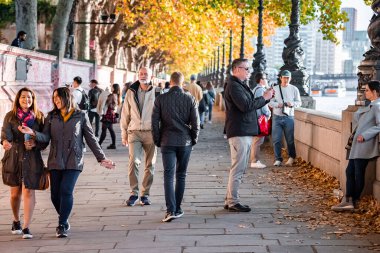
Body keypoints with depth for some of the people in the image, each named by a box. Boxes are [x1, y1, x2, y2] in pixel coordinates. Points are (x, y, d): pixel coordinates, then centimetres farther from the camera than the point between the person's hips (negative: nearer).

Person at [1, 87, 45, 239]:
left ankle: (26, 227, -8)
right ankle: (16, 221, 32)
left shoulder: (39, 117, 4)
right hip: (13, 158, 1)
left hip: (32, 158, -1)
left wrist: (35, 143, -16)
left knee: (28, 192, -9)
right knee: (15, 192, 10)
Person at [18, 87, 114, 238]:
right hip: (55, 161, 3)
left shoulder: (81, 116, 3)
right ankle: (64, 220, 25)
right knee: (55, 195, 2)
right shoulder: (51, 117, 11)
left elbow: (91, 139, 5)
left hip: (73, 161, -3)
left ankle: (62, 225, -5)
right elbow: (46, 137, 1)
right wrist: (33, 133, -19)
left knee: (66, 191, -15)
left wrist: (101, 158, 3)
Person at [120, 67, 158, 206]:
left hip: (151, 132, 0)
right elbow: (125, 114, 11)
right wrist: (124, 134, 9)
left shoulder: (156, 93, 2)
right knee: (133, 162, -12)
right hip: (134, 132, 0)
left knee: (150, 165, 5)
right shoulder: (131, 92, 6)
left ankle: (145, 194, 15)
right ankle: (134, 193, -3)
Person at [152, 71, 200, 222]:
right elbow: (195, 122, -2)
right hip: (185, 142, 1)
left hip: (167, 142, -1)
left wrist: (158, 141, 9)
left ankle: (171, 210, -16)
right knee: (181, 176, 12)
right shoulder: (190, 99, -2)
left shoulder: (161, 99, -2)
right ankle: (177, 209, 17)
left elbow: (155, 122, -2)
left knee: (168, 176, -3)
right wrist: (194, 139, 11)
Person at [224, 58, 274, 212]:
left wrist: (266, 97, 10)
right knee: (238, 168, -8)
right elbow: (246, 106, -23)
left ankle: (229, 200, 19)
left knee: (239, 168, 14)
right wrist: (264, 98, -13)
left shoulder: (241, 85, 20)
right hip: (239, 133, -11)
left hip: (245, 132, 11)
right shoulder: (234, 86, -13)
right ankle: (233, 202, -4)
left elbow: (251, 105, 23)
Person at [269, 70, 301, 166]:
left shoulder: (294, 89, 7)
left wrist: (292, 104, -13)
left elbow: (299, 102, 8)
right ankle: (278, 159, 7)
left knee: (290, 139, 0)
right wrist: (278, 105, -15)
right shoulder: (275, 89, 7)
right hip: (277, 117, 1)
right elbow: (270, 102, 3)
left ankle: (291, 158, 16)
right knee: (276, 139, -1)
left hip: (289, 117, -1)